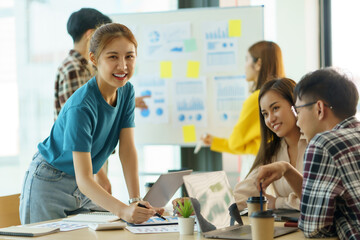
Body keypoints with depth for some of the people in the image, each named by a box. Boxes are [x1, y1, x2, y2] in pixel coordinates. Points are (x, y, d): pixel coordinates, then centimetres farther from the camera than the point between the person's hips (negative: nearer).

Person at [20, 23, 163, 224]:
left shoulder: (126, 91, -7)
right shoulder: (81, 107, -30)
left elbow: (128, 149, -9)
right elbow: (83, 179, -34)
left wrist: (136, 200, -20)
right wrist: (123, 211, -48)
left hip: (86, 188, 6)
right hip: (50, 186, -6)